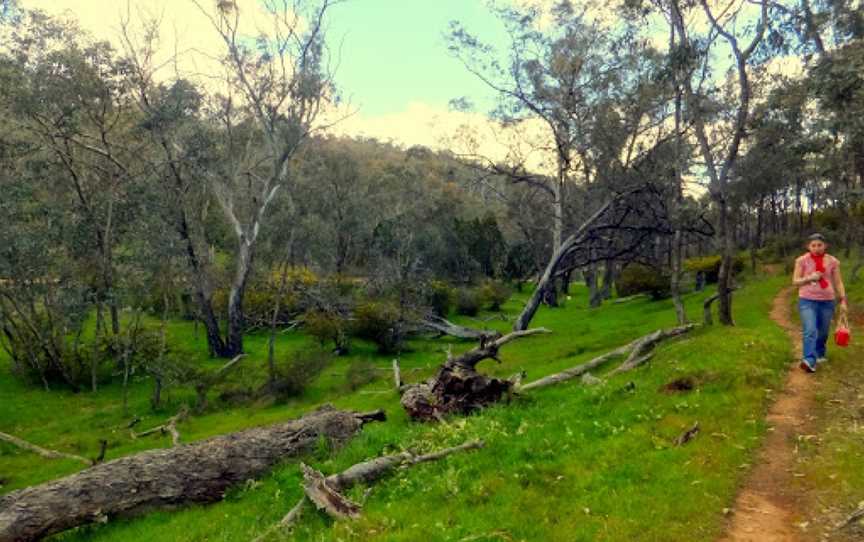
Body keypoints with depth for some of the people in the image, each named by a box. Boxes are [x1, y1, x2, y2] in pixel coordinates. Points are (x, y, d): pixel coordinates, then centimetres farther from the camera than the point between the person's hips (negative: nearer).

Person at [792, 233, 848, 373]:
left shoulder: (833, 261, 2)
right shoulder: (802, 260, -4)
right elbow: (795, 281, -1)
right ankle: (809, 361, -23)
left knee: (823, 332, 13)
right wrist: (809, 278, -18)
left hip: (827, 301, 3)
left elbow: (838, 283, 6)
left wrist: (843, 300, 1)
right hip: (807, 301, -3)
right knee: (810, 331, -16)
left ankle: (819, 355, 36)